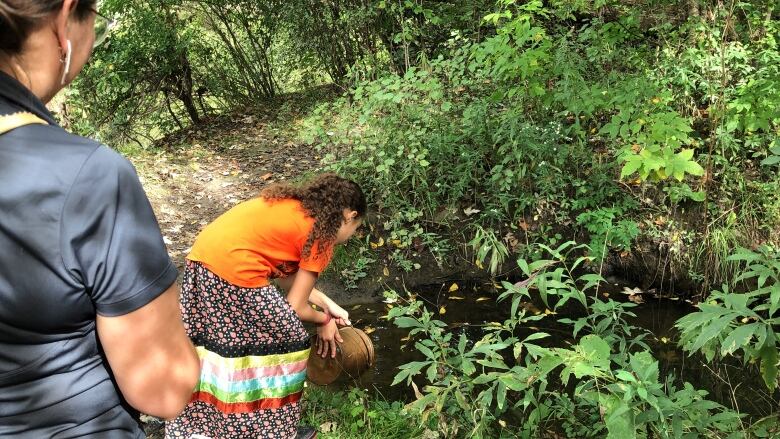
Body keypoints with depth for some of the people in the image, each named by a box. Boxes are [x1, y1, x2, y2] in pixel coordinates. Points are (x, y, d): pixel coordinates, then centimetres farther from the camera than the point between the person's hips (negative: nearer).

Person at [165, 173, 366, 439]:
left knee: (216, 344, 23)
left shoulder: (292, 207, 21)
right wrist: (325, 320, 19)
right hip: (234, 273, -8)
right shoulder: (321, 235, -1)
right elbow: (295, 308, 0)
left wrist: (327, 304, 26)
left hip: (201, 263, 9)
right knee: (287, 343, 10)